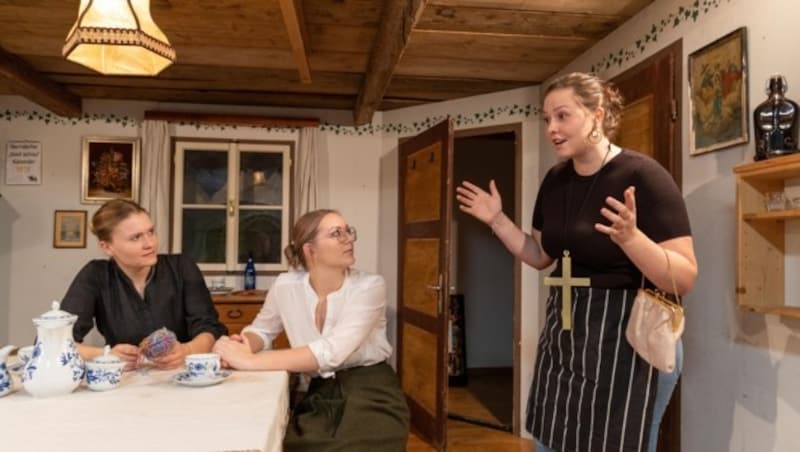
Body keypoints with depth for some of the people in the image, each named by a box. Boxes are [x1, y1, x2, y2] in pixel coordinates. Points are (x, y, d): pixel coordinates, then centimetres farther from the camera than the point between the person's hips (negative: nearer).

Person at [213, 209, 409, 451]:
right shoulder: (286, 286, -4)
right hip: (320, 396, 3)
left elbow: (332, 351, -27)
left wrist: (251, 361, -30)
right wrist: (243, 346, -12)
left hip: (371, 395, -2)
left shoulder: (369, 286, -14)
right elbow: (261, 330, 13)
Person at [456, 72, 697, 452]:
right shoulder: (555, 180, 5)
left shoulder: (643, 176, -16)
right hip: (563, 337, 7)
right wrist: (497, 221, 4)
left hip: (628, 340, -7)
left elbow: (685, 279, -18)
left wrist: (630, 238, -34)